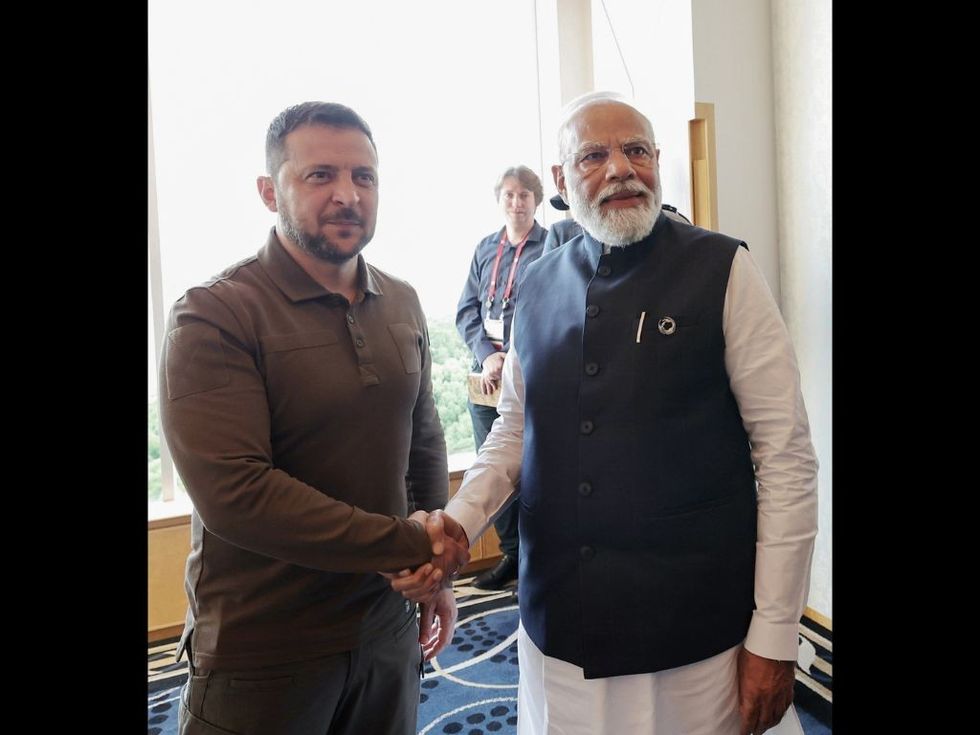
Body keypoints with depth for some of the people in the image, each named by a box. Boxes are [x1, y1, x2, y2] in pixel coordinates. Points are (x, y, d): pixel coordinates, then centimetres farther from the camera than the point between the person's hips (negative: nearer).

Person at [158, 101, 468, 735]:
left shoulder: (402, 304, 3)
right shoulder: (215, 315, -15)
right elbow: (233, 492, -23)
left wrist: (439, 571, 11)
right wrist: (410, 544, -19)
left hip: (387, 626, 5)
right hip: (262, 652, -5)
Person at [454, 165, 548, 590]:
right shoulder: (485, 249, 14)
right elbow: (466, 312, 11)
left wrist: (514, 360, -14)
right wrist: (487, 355, -5)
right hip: (487, 375, 6)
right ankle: (512, 555, 25)